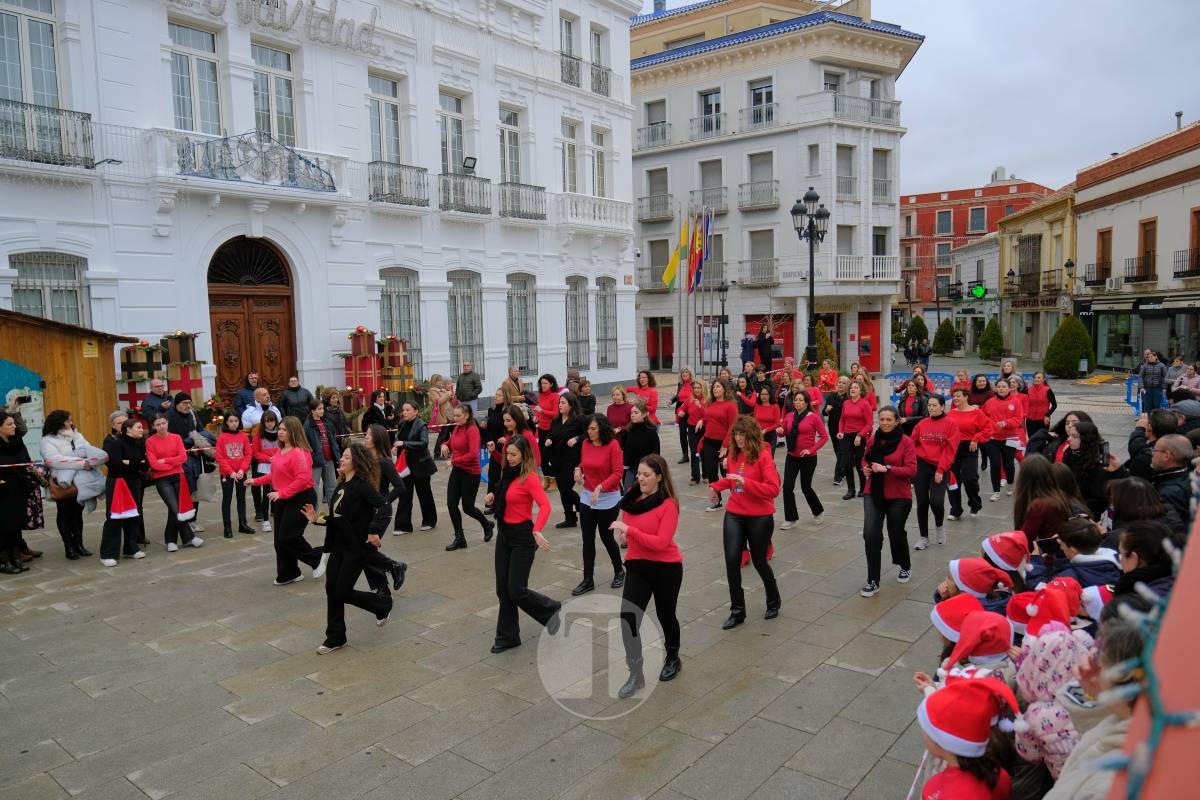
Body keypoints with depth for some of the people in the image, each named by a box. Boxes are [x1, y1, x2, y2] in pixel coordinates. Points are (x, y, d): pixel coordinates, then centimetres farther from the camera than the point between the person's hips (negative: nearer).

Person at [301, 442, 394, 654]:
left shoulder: (362, 485, -17)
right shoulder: (341, 486, 8)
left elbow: (384, 507, -28)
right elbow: (336, 519, 14)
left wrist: (374, 531, -36)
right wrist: (316, 519, 5)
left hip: (357, 547, -8)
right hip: (339, 544, 8)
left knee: (343, 593, -2)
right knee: (331, 589, 8)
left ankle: (383, 603, 23)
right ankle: (335, 638, 20)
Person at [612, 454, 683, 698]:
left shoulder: (668, 505, -16)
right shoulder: (632, 498, 0)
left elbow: (661, 542, -25)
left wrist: (630, 530, -30)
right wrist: (622, 534, 0)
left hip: (666, 568, -4)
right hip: (637, 566, 4)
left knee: (665, 615, 15)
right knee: (628, 617, -8)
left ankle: (673, 659, 42)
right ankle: (635, 674, 5)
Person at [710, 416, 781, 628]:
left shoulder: (763, 456, -15)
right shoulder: (734, 455, 2)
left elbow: (774, 489, -21)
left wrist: (746, 482, -28)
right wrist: (716, 486, 4)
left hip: (760, 517, -4)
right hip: (734, 515, 4)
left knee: (759, 561, 11)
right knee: (732, 561, -4)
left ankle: (773, 601, 39)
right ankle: (737, 611, 11)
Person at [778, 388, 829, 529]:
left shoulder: (813, 417, -10)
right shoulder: (790, 416, 2)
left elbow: (824, 436, -9)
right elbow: (783, 432, 16)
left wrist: (812, 450, -17)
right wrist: (780, 431, -8)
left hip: (808, 458, -4)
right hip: (791, 456, 4)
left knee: (805, 487, 8)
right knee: (787, 486, -5)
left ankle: (818, 511, 36)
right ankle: (791, 519, 7)